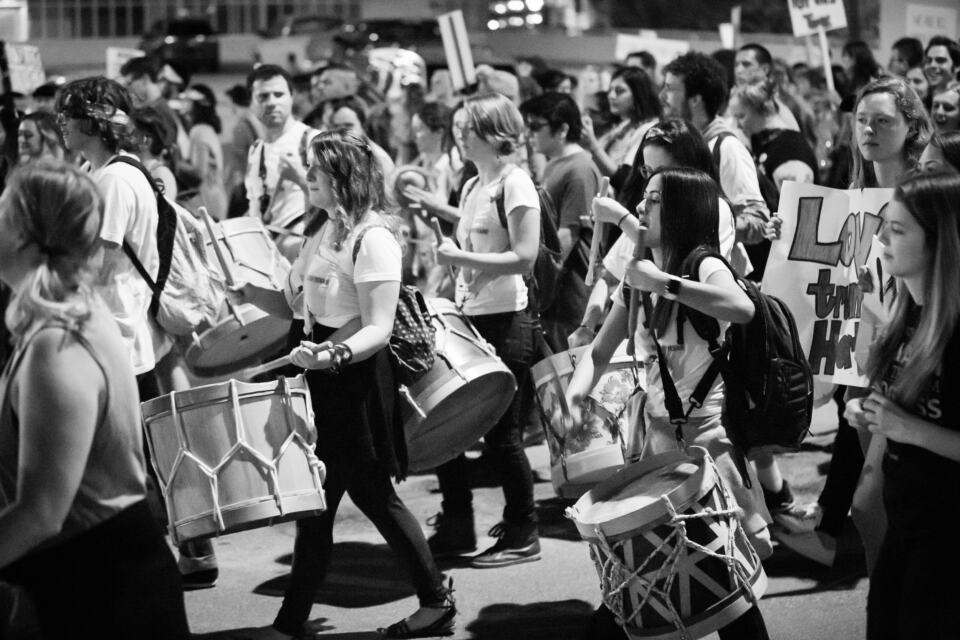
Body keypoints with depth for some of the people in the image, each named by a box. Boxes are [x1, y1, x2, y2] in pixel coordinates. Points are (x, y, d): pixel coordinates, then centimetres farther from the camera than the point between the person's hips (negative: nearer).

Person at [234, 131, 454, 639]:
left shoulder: (372, 237, -16)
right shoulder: (324, 233, 11)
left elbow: (378, 330, -22)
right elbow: (298, 305, 16)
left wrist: (335, 355, -39)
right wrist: (250, 293, 0)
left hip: (356, 378, -9)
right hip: (323, 377, 9)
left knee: (372, 495, -1)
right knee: (315, 501, 11)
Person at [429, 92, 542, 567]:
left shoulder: (515, 185, -12)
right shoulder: (472, 187, 14)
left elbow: (524, 258, -19)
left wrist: (461, 258, -19)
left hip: (505, 321, -9)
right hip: (469, 316, 9)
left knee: (501, 431, -2)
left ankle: (523, 535, 11)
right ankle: (457, 526, 20)